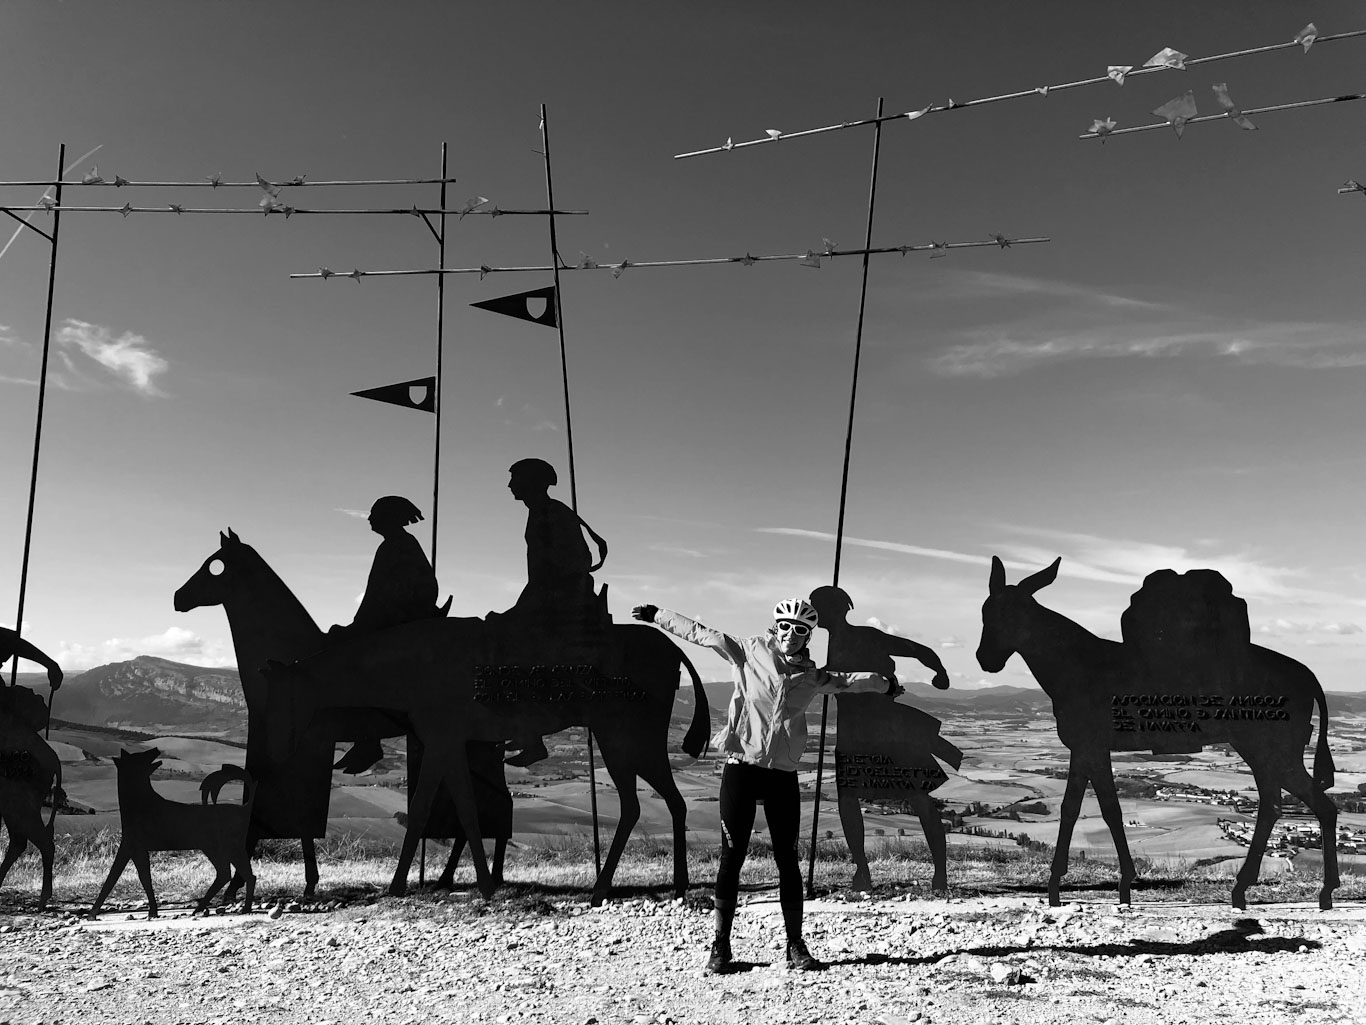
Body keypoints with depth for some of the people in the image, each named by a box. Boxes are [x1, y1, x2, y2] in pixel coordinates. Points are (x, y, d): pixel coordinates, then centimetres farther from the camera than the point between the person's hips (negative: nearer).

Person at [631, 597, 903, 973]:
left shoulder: (811, 677, 9)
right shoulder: (749, 652, 1)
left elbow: (846, 681, 27)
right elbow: (702, 634, 3)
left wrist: (883, 682, 37)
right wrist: (657, 615, 6)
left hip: (783, 773, 3)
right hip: (741, 767, -2)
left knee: (788, 860, 5)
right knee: (732, 857, 1)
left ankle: (795, 945, 16)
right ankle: (721, 945, 10)